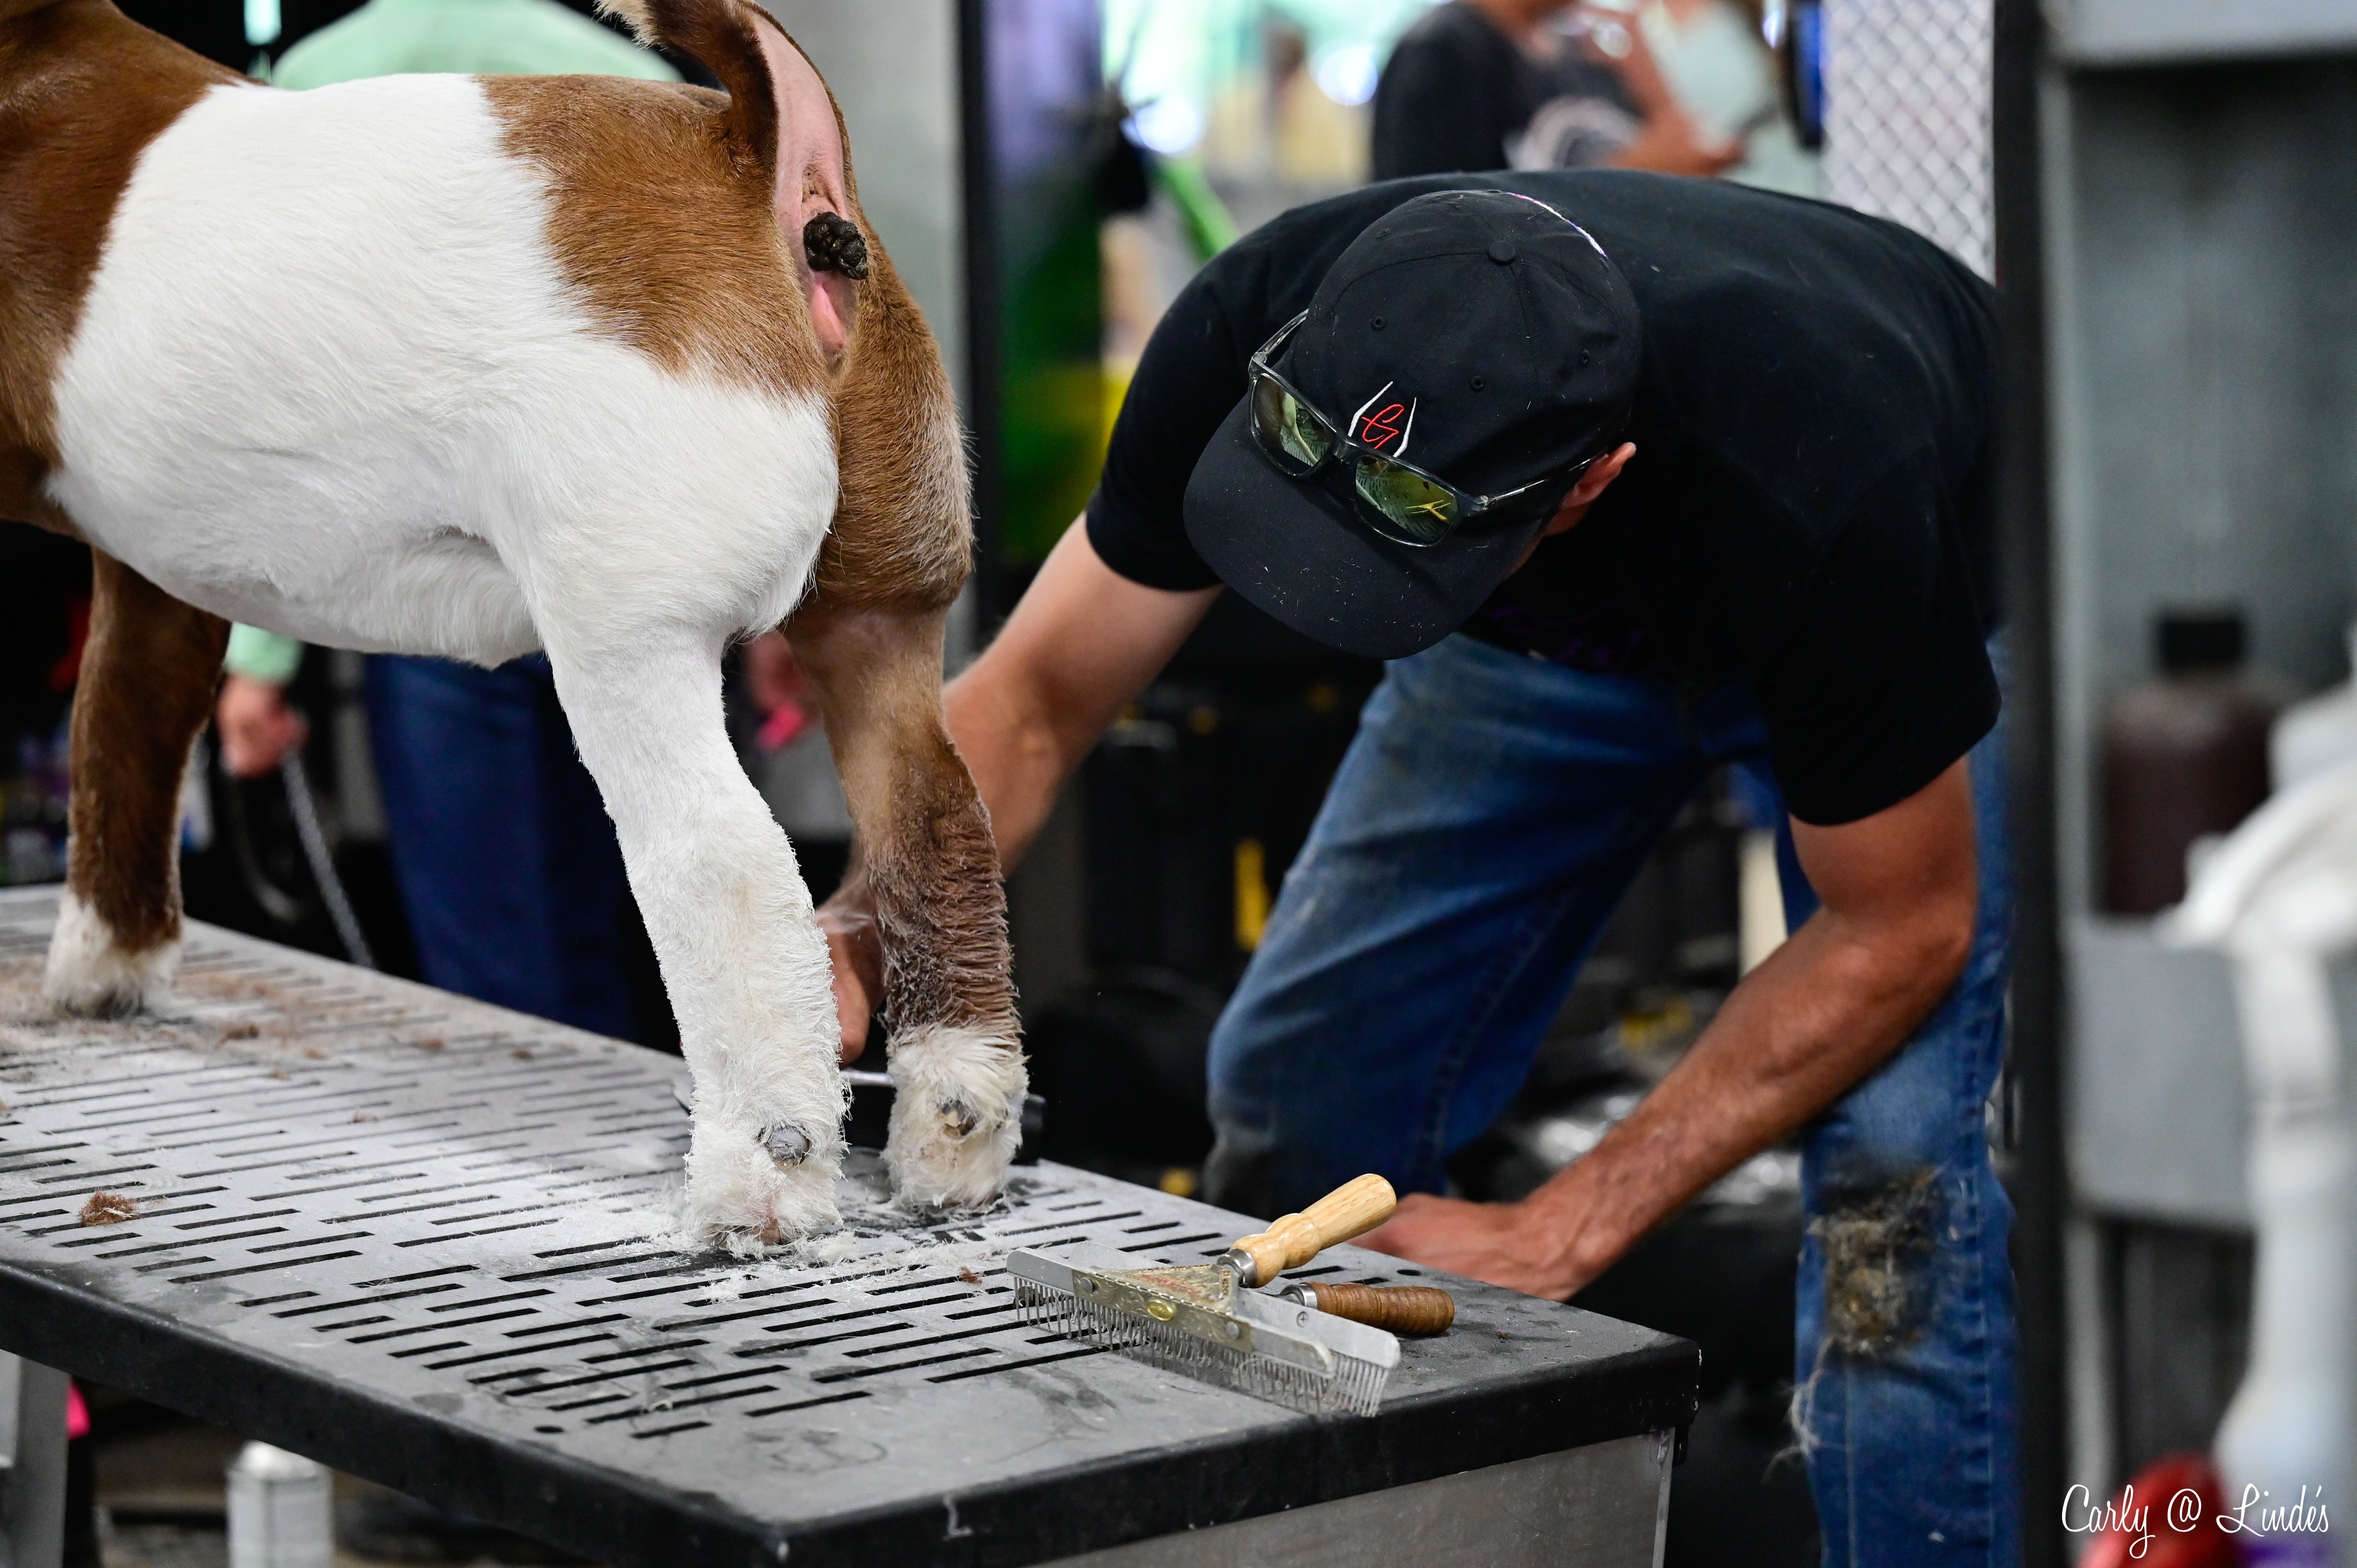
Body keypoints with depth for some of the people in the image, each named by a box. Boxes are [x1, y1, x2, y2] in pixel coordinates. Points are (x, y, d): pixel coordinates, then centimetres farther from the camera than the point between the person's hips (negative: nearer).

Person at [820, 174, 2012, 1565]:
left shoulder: (1822, 485, -44)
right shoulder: (1263, 338, -33)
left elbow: (1896, 929, -28)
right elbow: (1039, 696, -19)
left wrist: (1555, 1238, -30)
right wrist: (863, 925, -39)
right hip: (1565, 616, 4)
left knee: (1892, 1157, -24)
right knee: (1297, 1088, 0)